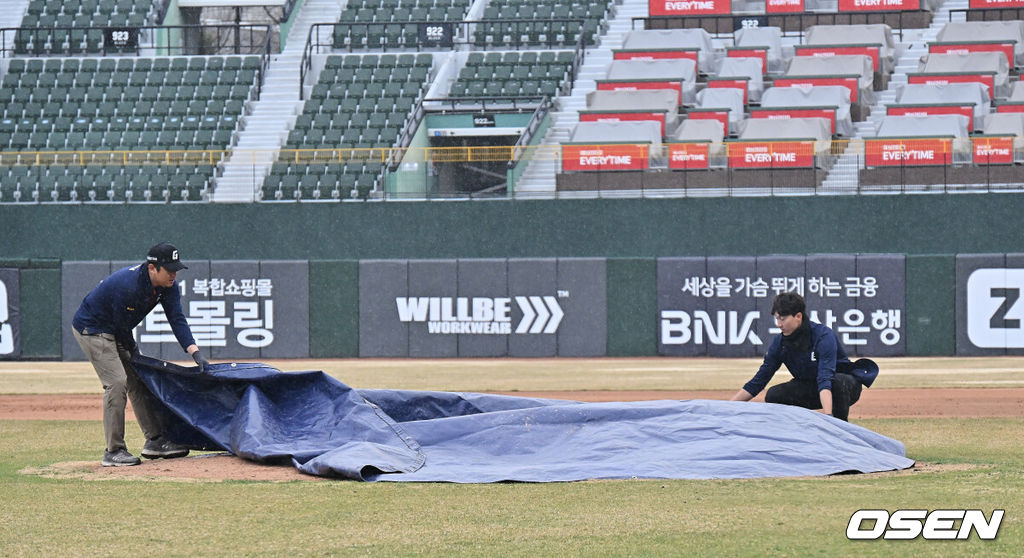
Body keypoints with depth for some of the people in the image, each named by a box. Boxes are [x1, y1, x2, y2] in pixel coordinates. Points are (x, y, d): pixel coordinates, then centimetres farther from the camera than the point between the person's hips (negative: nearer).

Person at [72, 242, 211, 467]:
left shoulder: (167, 286, -9)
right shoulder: (128, 286, -34)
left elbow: (177, 321, -11)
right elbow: (122, 327, -24)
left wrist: (196, 353, -22)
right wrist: (134, 354, -9)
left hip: (117, 332, 9)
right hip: (91, 328, -9)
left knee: (139, 381, 9)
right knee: (117, 382, -16)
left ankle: (155, 441, 17)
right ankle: (114, 451, -13)